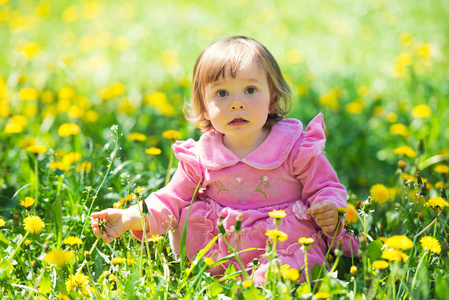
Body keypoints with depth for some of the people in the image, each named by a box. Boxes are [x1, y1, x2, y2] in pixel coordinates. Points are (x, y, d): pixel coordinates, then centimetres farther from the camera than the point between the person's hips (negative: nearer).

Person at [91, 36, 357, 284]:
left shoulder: (296, 147, -6)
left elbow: (327, 188, 1)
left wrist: (330, 211, -23)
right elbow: (170, 201, 6)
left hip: (288, 244, -3)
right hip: (220, 253, 3)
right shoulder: (200, 157, 0)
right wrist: (129, 218, -10)